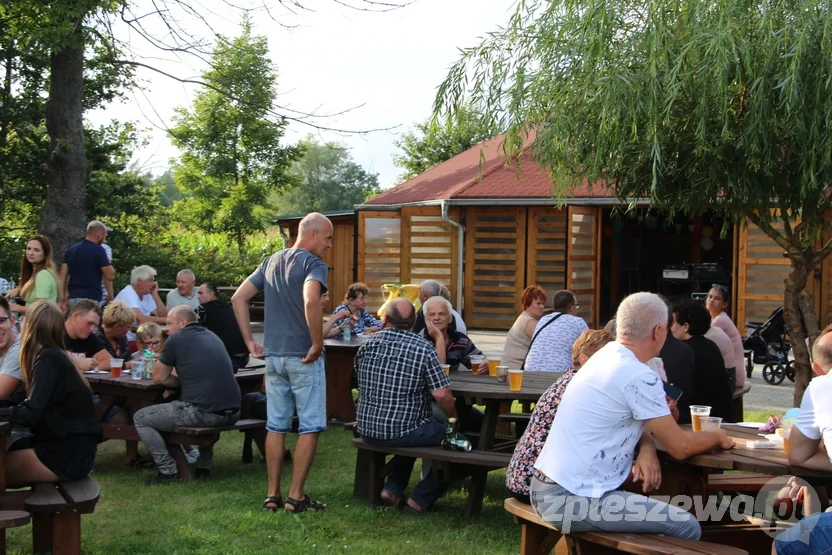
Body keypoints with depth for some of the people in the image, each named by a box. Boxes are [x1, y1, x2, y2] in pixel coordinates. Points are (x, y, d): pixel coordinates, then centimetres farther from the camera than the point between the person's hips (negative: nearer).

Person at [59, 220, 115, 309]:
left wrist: (63, 297, 12)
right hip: (90, 298, -7)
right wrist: (109, 263, 10)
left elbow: (63, 275, 11)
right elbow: (110, 276, -8)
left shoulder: (71, 250, 13)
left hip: (73, 297, 7)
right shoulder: (98, 250, -8)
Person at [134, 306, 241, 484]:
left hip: (204, 412, -7)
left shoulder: (176, 339, 1)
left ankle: (168, 472, 6)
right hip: (232, 413, 7)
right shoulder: (212, 336, 20)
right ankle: (204, 467, 32)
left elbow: (159, 378, 8)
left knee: (141, 418, 11)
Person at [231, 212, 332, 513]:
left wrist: (250, 342, 10)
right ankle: (296, 496, 4)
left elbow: (238, 298, 11)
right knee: (310, 427, 3)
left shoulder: (271, 261, 12)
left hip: (273, 356, 7)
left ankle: (273, 494, 15)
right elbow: (310, 302, -31)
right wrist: (318, 344, -21)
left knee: (276, 426, 11)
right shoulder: (313, 264, -11)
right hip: (303, 358, -7)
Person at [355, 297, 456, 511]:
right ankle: (421, 498, 13)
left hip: (367, 430, 6)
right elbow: (442, 395, -18)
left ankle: (393, 489, 23)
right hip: (403, 432, -6)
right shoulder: (423, 347, -13)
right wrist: (454, 416, 1)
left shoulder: (367, 345, 1)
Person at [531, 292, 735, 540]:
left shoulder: (607, 354, 10)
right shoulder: (639, 377, -18)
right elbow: (680, 447, -11)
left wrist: (647, 448, 0)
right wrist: (717, 437, 8)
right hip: (573, 501, -10)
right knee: (688, 527, -6)